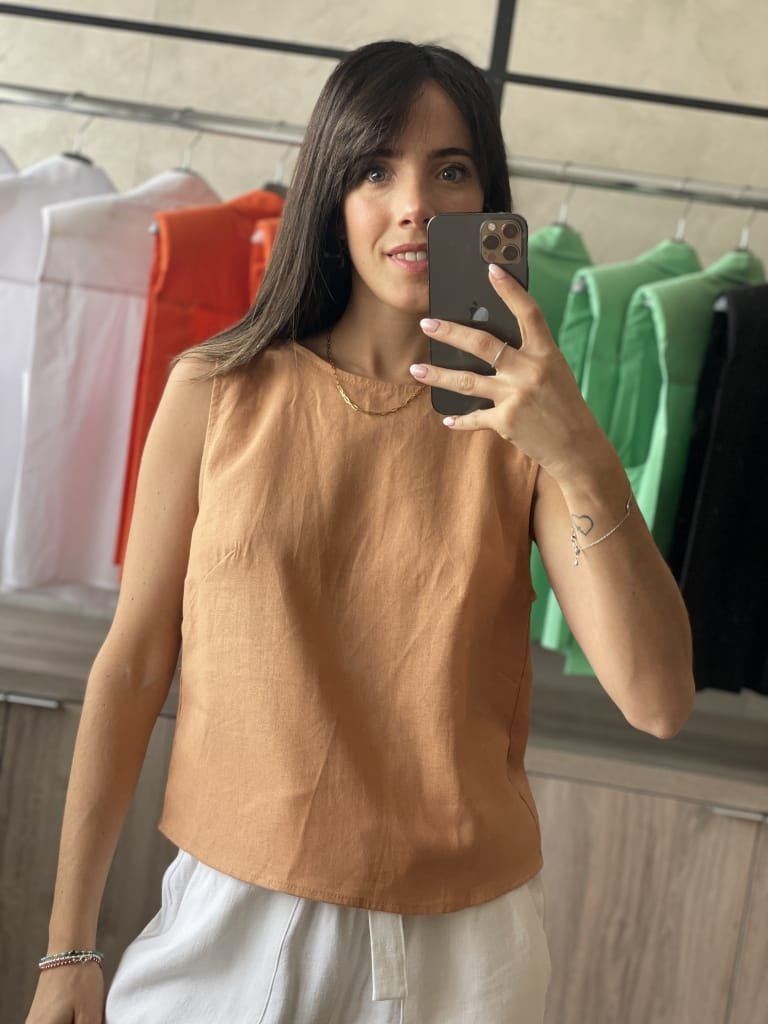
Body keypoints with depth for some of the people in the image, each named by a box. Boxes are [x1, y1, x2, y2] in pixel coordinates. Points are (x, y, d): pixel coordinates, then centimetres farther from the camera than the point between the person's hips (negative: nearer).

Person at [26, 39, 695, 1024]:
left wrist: (583, 460, -25)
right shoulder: (218, 392, -6)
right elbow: (132, 666, -2)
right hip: (233, 913, -1)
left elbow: (658, 702, -12)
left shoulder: (522, 419, -4)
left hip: (460, 939, 1)